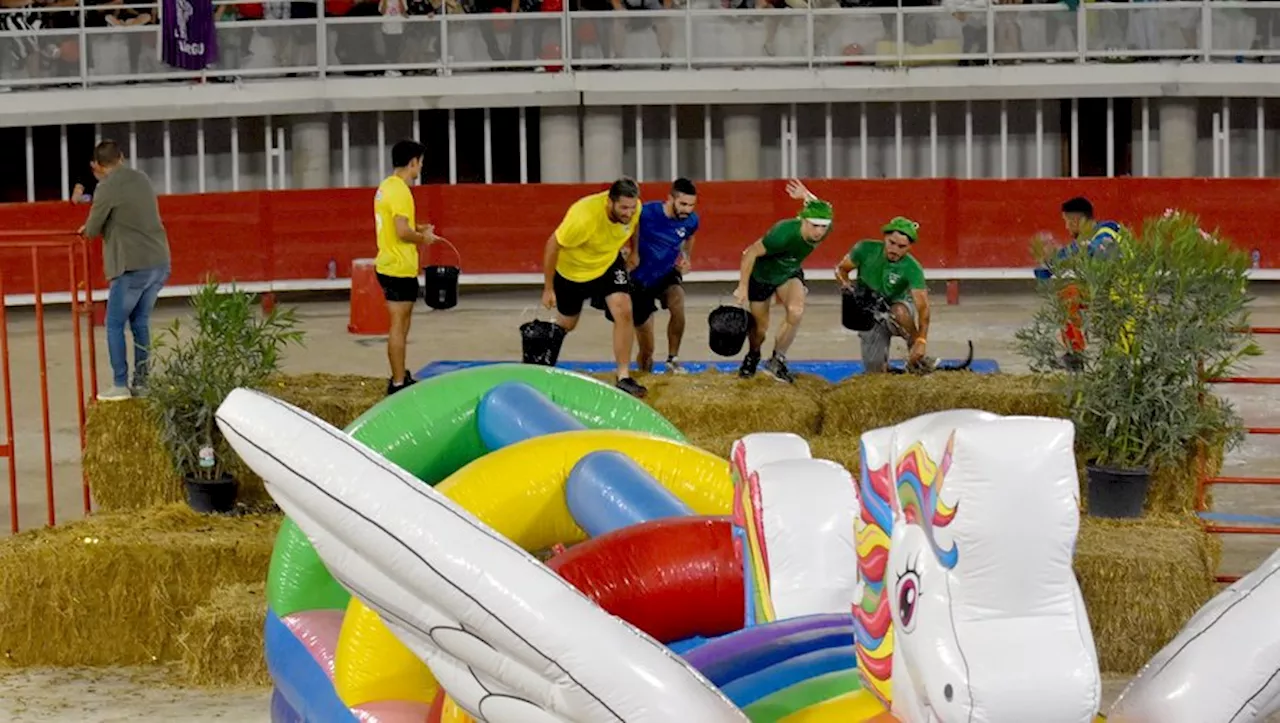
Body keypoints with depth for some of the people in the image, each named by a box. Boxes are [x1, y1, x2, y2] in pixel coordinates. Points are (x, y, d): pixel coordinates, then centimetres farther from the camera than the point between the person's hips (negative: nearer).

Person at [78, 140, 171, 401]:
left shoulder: (107, 188, -10)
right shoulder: (142, 179, 12)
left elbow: (92, 231, -3)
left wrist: (87, 229, 18)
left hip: (132, 266, -7)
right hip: (159, 263, 7)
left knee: (115, 325, 4)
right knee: (141, 323, 15)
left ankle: (120, 385, 1)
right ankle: (141, 382, 13)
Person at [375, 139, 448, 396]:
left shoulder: (386, 187, 11)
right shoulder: (400, 191, -18)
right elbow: (402, 232, -24)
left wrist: (418, 228, 15)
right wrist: (423, 238, -8)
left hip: (389, 265, 10)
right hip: (400, 268, -10)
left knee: (401, 322, 18)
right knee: (399, 324, -6)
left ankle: (400, 377, 26)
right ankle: (398, 383, -3)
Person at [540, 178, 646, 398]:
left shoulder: (634, 208, -25)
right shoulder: (584, 217, -41)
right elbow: (552, 245, -27)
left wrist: (634, 252, 14)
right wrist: (548, 288, -19)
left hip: (609, 264, 3)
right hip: (572, 269, -3)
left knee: (624, 311, -19)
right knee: (566, 325, 17)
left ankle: (624, 377, -10)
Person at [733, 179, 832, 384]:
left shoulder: (824, 230, -27)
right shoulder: (784, 233, -40)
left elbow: (820, 208, -7)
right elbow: (751, 253, -29)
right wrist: (743, 287, -23)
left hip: (789, 273, 4)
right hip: (762, 275, -4)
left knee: (796, 311, -25)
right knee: (760, 328, 6)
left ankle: (777, 361, -6)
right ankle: (752, 358, 42)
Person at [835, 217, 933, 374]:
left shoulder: (912, 268, -25)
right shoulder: (866, 249, -18)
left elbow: (922, 306, -33)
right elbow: (840, 269, -1)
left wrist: (921, 341, -45)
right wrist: (848, 287, -23)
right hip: (870, 315, 2)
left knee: (900, 311, -39)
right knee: (875, 371, -10)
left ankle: (915, 356, -15)